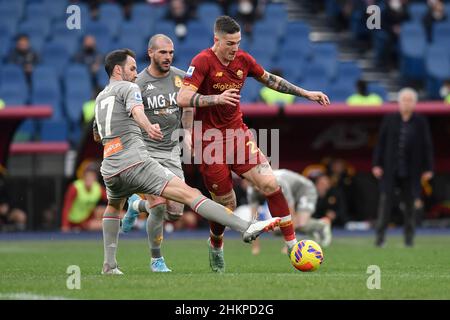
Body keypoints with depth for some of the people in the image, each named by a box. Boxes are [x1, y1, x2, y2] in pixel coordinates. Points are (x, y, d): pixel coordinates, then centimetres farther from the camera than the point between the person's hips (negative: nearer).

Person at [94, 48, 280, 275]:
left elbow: (96, 136, 40)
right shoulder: (128, 88, 3)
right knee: (189, 194, -17)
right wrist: (148, 127, -41)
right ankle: (246, 228, -28)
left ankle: (109, 264, 27)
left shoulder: (100, 98, 25)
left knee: (114, 207, 38)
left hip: (110, 169, 7)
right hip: (136, 162, -7)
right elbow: (136, 110, -22)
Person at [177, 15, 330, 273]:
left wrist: (305, 93, 17)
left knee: (270, 184, -12)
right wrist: (217, 99, -37)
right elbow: (183, 99, -24)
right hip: (210, 139, -5)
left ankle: (292, 243, -8)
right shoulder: (203, 61, -15)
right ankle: (216, 247, 31)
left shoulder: (243, 60, 2)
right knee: (226, 204, 0)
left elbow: (270, 79, 19)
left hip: (237, 132, 5)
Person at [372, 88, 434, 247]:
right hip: (390, 171, 0)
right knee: (385, 201, -4)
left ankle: (409, 238, 12)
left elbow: (427, 146, 4)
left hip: (411, 172, 0)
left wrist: (428, 168, 0)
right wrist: (377, 164, 0)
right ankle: (380, 236, -1)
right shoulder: (389, 119, 4)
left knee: (410, 203, 4)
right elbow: (381, 142, 5)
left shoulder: (421, 122, 3)